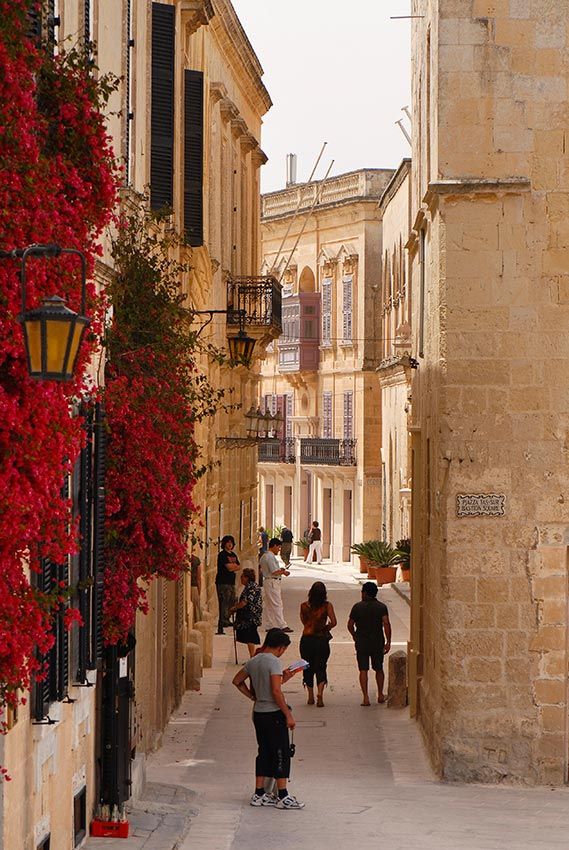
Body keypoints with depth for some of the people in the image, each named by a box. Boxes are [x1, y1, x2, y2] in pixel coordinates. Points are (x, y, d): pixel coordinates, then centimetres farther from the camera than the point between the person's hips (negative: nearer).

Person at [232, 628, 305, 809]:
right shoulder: (273, 661, -15)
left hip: (258, 713, 8)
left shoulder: (253, 661, 8)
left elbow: (237, 681, 19)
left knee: (264, 752, 14)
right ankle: (283, 797, -1)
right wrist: (288, 715, -17)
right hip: (274, 713, -8)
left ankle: (259, 794, 15)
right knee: (281, 753, -2)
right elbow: (276, 691, -21)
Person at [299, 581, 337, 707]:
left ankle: (311, 697, 18)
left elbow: (304, 621, 7)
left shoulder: (304, 606, -4)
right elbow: (334, 622, -12)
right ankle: (320, 693, -13)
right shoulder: (327, 606, -8)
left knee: (308, 668, 15)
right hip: (322, 640, -1)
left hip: (306, 639, 1)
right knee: (321, 667, 9)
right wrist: (326, 628, 3)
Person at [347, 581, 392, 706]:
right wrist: (388, 642, -11)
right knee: (379, 669, 17)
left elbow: (350, 625, 2)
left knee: (363, 670, 0)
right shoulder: (382, 607, -2)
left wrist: (355, 636, 20)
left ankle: (365, 697, -9)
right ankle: (380, 695, 23)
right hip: (378, 643, 1)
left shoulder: (357, 607, -2)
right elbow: (386, 623, -13)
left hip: (361, 643, -1)